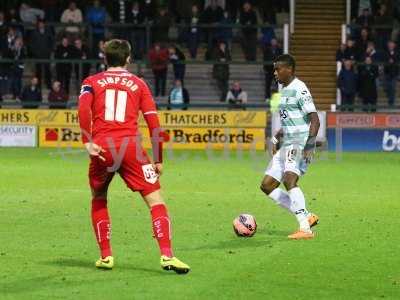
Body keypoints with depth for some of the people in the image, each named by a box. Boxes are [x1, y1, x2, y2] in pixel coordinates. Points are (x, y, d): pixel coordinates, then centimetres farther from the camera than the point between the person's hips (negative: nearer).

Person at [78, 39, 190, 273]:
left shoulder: (91, 82, 16)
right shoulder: (138, 84, 17)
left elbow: (83, 110, -5)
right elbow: (153, 122, 9)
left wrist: (87, 143, -10)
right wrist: (158, 160, 13)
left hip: (102, 148, 1)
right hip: (130, 146, -1)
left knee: (98, 200, 24)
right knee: (155, 199, 1)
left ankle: (106, 256, 19)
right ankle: (167, 255, -15)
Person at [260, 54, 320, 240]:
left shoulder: (299, 89, -11)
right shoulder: (285, 90, 18)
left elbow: (314, 120, -17)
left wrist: (309, 145, -26)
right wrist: (276, 139, 23)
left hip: (300, 144, -10)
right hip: (286, 145, 10)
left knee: (289, 180, -30)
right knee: (267, 186, 6)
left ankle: (305, 228, -31)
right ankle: (306, 217, 8)